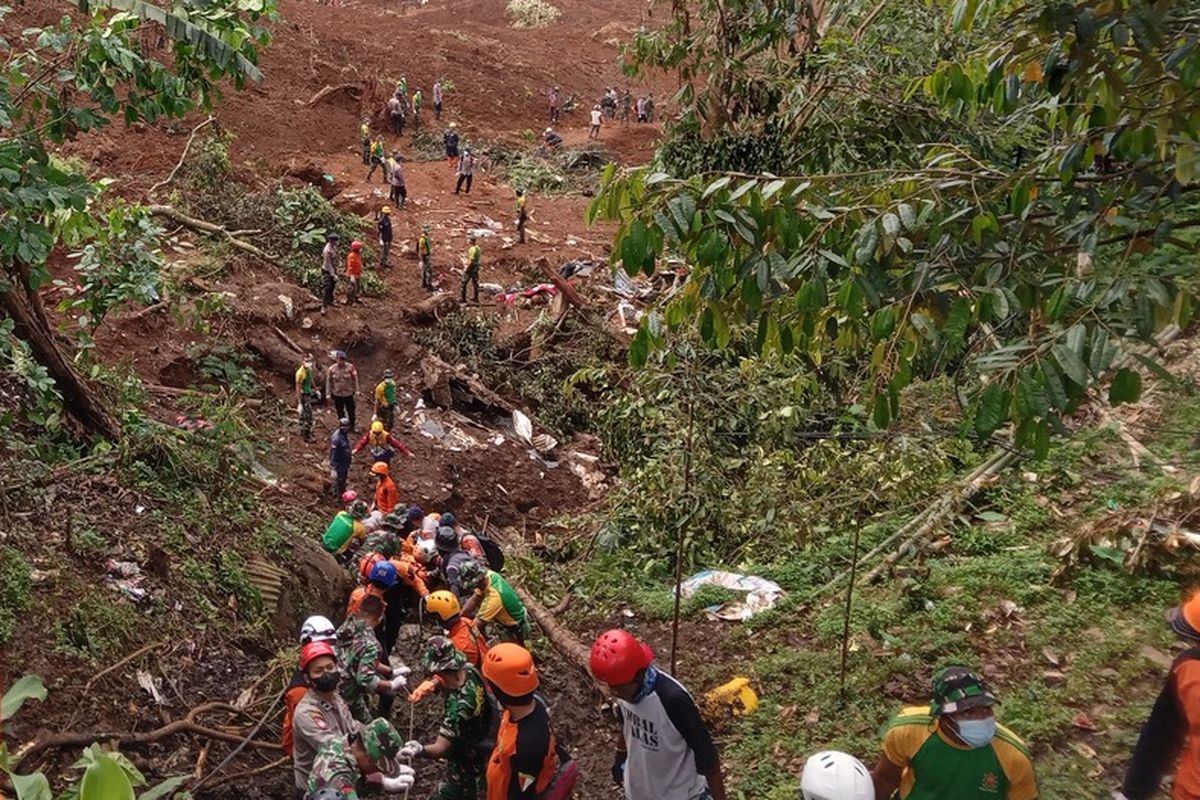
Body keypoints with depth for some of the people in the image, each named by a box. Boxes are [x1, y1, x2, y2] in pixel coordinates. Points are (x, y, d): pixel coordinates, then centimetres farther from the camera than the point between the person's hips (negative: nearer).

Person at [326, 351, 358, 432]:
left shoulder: (350, 367, -12)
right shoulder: (331, 369, -11)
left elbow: (355, 379, -2)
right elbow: (328, 382, -3)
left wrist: (356, 390, -1)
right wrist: (328, 394, -1)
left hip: (349, 393, 0)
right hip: (337, 394, 0)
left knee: (351, 411, 10)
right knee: (340, 412, 12)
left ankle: (352, 427, 28)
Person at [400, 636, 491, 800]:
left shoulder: (459, 706, -40)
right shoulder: (470, 670, -16)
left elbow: (441, 747, -38)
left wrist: (421, 751, -50)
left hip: (464, 763, -9)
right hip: (478, 747, 9)